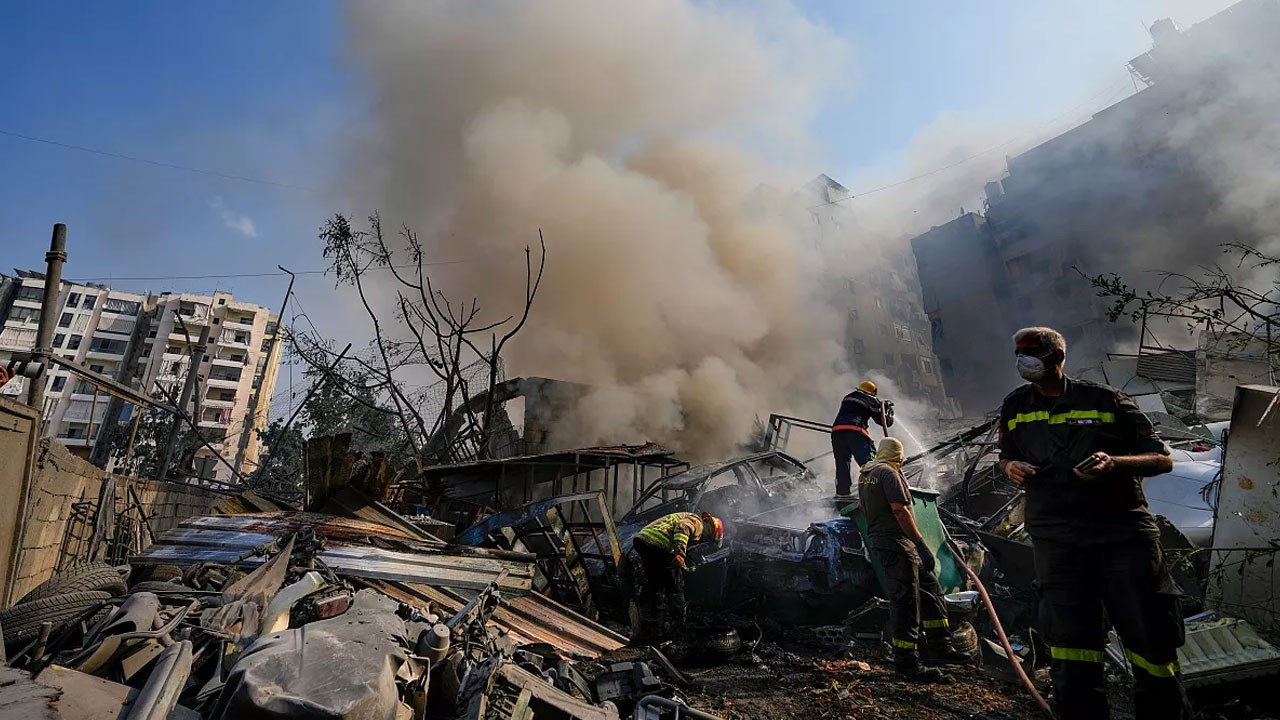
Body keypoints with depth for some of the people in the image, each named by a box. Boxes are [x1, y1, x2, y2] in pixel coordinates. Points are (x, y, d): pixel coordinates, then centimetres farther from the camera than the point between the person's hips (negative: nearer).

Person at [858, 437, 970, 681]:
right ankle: (906, 662, -1)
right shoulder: (889, 473, -13)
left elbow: (862, 505, 29)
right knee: (906, 601, -6)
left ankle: (940, 648, 19)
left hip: (880, 540, 10)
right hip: (896, 544, -10)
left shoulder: (865, 474, 15)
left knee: (929, 587, 15)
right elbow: (900, 511, -22)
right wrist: (921, 544, -21)